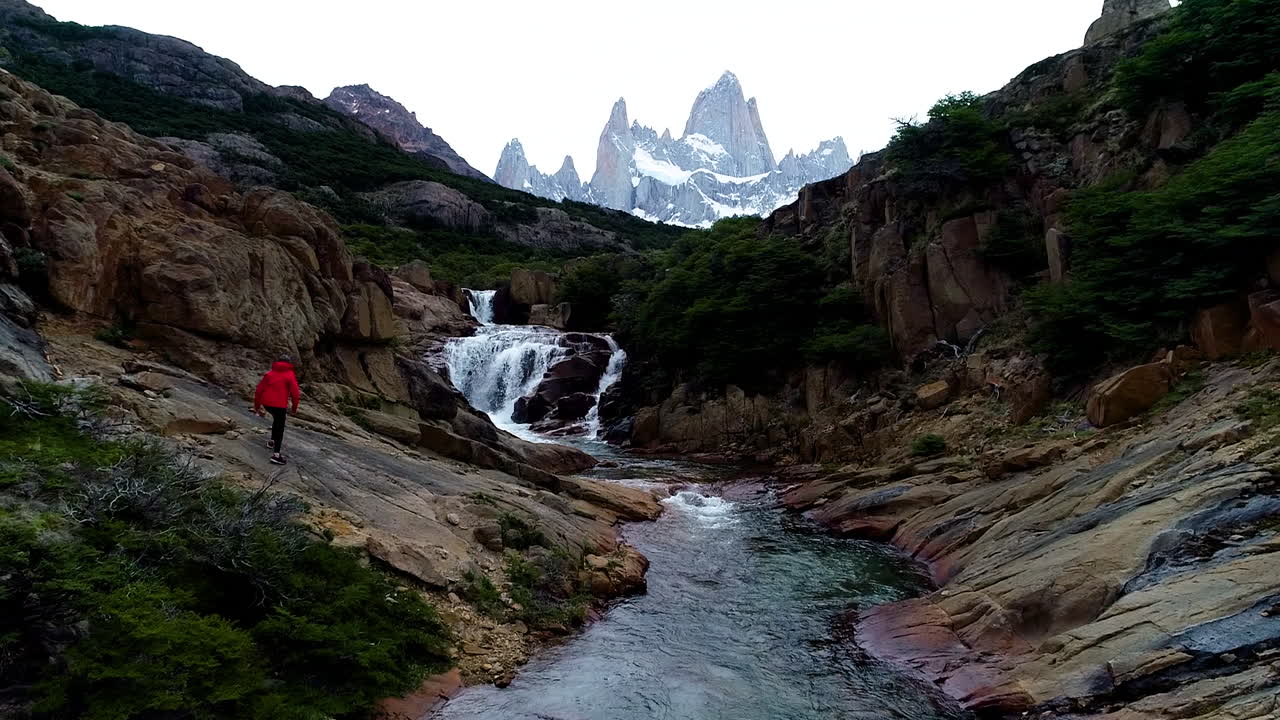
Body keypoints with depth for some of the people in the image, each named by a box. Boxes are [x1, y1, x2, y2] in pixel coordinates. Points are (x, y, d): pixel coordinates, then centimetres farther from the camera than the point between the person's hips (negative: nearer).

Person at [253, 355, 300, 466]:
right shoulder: (290, 375, 0)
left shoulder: (269, 373, 15)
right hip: (279, 404, -6)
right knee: (280, 428, 2)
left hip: (266, 403, 6)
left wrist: (257, 406, 20)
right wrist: (294, 408, 5)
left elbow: (259, 390, 13)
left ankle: (273, 441, 39)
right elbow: (295, 393, -7)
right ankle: (276, 454, -5)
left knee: (277, 419, 33)